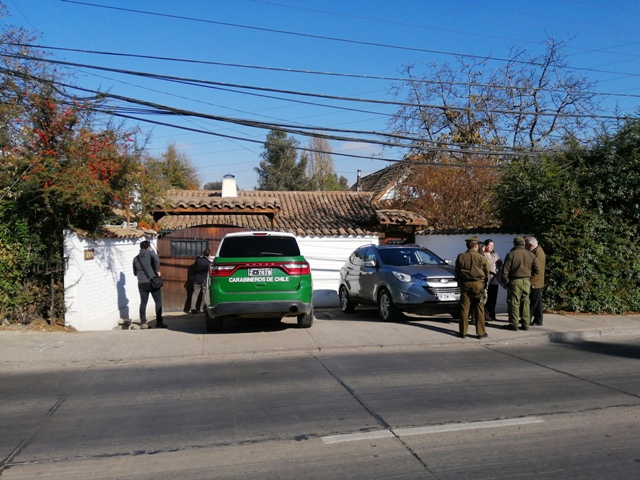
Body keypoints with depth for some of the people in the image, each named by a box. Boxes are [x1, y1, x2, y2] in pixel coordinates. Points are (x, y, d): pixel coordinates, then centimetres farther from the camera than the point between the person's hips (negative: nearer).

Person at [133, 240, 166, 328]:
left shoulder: (136, 258, 11)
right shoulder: (150, 253, -2)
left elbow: (135, 273, 17)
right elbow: (157, 260, -21)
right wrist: (157, 271, -9)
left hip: (141, 283, 4)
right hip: (153, 282, -4)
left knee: (143, 303, 9)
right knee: (158, 301, 3)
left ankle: (143, 323, 8)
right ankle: (159, 322, 0)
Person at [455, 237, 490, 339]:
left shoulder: (460, 257, 1)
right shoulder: (481, 257, -5)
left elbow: (457, 273, 9)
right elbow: (487, 273, 3)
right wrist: (485, 284, 18)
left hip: (465, 285, 2)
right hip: (478, 285, -2)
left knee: (464, 309, 6)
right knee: (479, 309, 4)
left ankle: (463, 332, 9)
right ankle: (481, 332, 7)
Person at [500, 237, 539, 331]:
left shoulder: (511, 254, -8)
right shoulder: (531, 255, 5)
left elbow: (505, 269, -10)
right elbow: (536, 270, 8)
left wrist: (504, 280, 1)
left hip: (515, 281, -4)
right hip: (527, 281, 5)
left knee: (514, 302, 0)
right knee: (525, 302, 10)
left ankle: (514, 324, 1)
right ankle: (525, 324, 13)